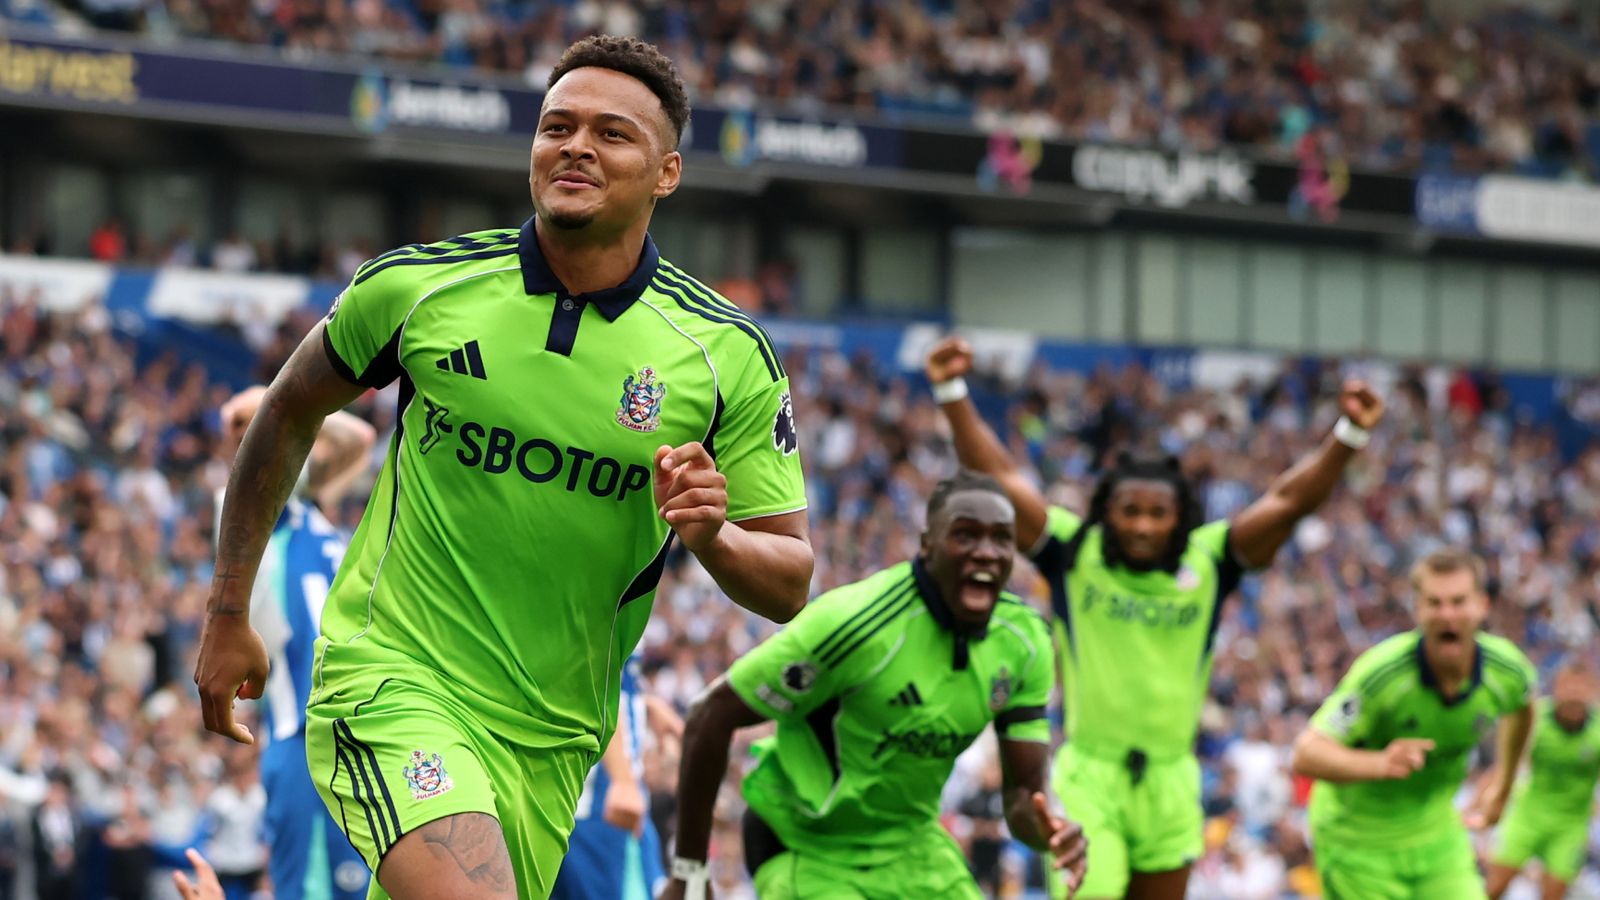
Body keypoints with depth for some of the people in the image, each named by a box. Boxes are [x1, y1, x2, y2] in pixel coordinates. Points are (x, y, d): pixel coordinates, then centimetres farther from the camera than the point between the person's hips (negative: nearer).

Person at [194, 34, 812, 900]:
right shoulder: (415, 286, -5)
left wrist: (710, 537, -22)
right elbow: (290, 409, 13)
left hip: (551, 733, 3)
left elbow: (790, 583, 0)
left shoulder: (729, 356, -4)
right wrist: (228, 610, 13)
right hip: (391, 686, -3)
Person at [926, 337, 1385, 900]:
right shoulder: (1074, 554, -4)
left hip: (1170, 785, 3)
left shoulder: (1206, 563, 0)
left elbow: (1288, 501, -7)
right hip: (1089, 781, -3)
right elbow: (998, 477, -6)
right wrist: (953, 395, -14)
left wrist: (1348, 436, -19)